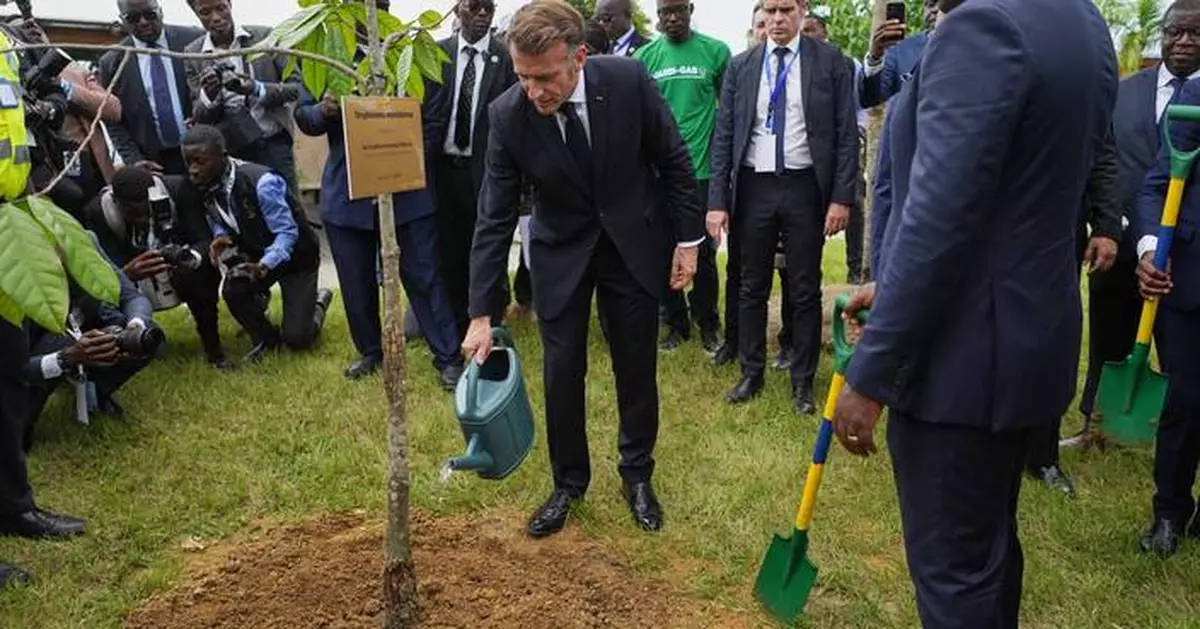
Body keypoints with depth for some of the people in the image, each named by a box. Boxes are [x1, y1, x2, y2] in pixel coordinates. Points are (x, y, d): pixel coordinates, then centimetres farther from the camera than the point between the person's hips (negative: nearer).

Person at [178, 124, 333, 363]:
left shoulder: (260, 182, -33)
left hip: (295, 255, -5)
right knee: (232, 291, -26)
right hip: (255, 254, 6)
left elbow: (287, 232, -28)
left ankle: (317, 301, 22)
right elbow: (217, 224, 2)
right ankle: (266, 338, 4)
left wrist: (265, 265, -44)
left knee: (297, 338, -13)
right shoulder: (200, 187, -12)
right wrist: (220, 239, -22)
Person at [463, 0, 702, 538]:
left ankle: (637, 476, 29)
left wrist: (688, 239, -4)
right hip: (561, 251, 0)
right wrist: (480, 314, -17)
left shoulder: (628, 80, -21)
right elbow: (495, 217, -15)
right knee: (561, 371, 3)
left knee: (637, 368, 9)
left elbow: (673, 161, -6)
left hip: (633, 242, 0)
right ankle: (568, 483, 24)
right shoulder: (508, 115, -20)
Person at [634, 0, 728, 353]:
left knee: (703, 252, 4)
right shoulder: (645, 56, 5)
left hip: (702, 169, -2)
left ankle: (708, 324, 21)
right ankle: (676, 322, 24)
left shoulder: (716, 51, 1)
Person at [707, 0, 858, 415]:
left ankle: (802, 381, 21)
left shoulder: (830, 62, 0)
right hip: (753, 188, 2)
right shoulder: (740, 66, 6)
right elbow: (723, 136, 4)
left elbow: (847, 134, -1)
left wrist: (842, 197, -8)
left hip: (804, 188, -2)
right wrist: (717, 201, -3)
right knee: (751, 288, 11)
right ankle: (751, 373, 26)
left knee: (805, 291, 7)